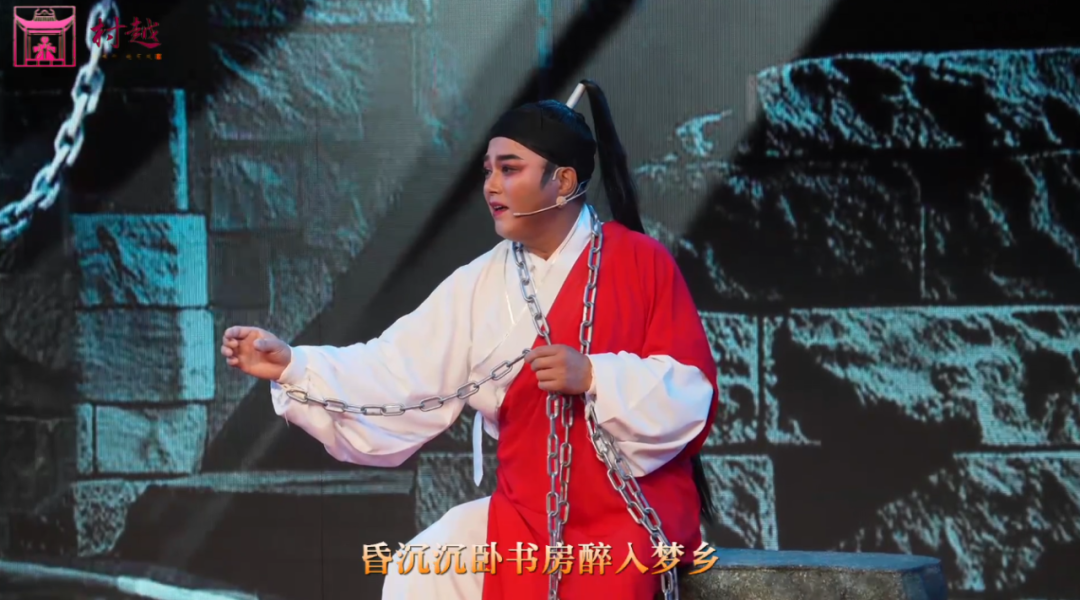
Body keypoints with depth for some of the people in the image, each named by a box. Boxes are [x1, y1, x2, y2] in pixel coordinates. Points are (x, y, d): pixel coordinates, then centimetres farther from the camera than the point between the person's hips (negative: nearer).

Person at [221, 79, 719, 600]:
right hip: (526, 510, 4)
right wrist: (292, 368, -14)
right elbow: (401, 373, -4)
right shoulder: (481, 285, 5)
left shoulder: (641, 264, -7)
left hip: (630, 511, -4)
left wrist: (594, 376, -23)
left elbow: (690, 394, -10)